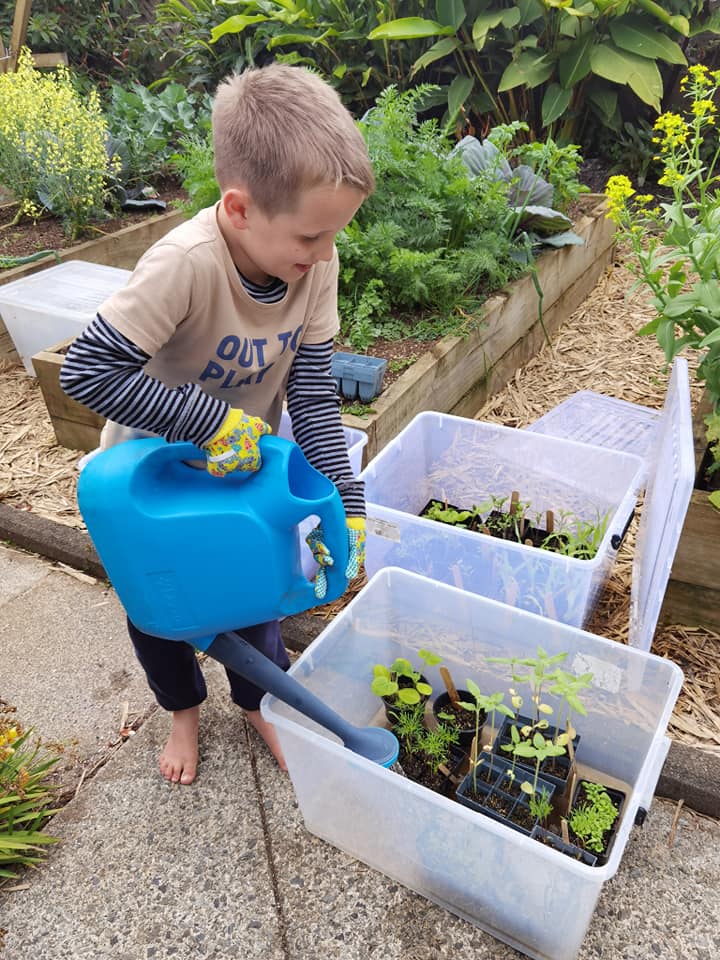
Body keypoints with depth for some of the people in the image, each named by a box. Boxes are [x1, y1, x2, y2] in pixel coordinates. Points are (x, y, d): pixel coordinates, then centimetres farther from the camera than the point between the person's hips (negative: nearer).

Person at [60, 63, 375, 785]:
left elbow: (311, 388, -18)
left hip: (247, 461, 4)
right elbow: (86, 371, -36)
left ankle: (258, 700, 46)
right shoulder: (186, 264, -37)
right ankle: (183, 708, 47)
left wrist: (346, 500, -22)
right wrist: (214, 421, -38)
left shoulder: (313, 261, -21)